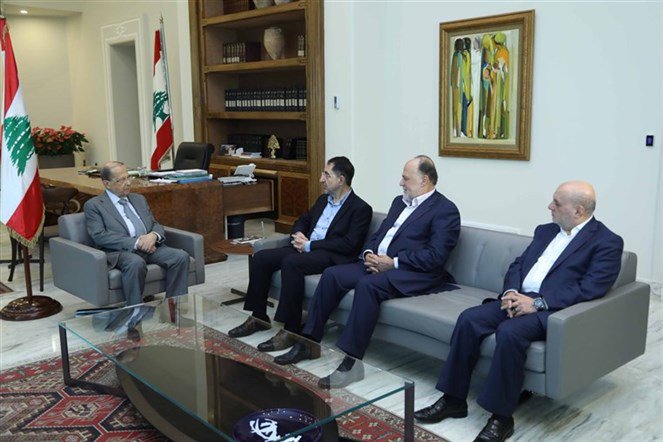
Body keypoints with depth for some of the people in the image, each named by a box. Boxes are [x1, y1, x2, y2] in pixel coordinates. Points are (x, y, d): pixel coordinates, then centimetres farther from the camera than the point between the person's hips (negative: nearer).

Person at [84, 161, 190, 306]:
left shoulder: (139, 199, 24)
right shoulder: (93, 205, 6)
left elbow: (156, 225, 21)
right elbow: (99, 235, -8)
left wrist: (153, 235, -6)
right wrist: (135, 242, -17)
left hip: (150, 247, 5)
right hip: (121, 251, -5)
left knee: (181, 256, -22)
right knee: (136, 263, -39)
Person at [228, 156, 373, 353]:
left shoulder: (361, 209, -6)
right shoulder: (323, 200, 19)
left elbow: (349, 244, -16)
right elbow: (303, 220, 28)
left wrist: (310, 245, -15)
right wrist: (299, 236, 3)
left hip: (331, 256, -8)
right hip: (306, 247, 8)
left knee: (291, 263, -35)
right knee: (260, 258, -10)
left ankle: (290, 330, -29)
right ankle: (258, 317, 1)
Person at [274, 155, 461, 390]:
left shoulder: (445, 210, -5)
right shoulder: (400, 202, 21)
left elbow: (435, 256, -16)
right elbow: (377, 234, 22)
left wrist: (394, 262, -18)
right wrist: (369, 253, -1)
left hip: (414, 273, -8)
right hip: (378, 263, 8)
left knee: (368, 284, -35)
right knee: (331, 275, -10)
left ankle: (351, 362, -30)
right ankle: (309, 342, -2)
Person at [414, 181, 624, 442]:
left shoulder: (607, 242, -2)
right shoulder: (545, 231, 20)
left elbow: (590, 289, -14)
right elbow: (517, 265, 18)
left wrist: (538, 303, -20)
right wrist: (511, 292, -5)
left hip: (553, 310, -7)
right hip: (519, 299, 7)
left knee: (509, 332, -34)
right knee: (469, 319, -16)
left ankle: (501, 417, -20)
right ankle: (453, 400, -7)